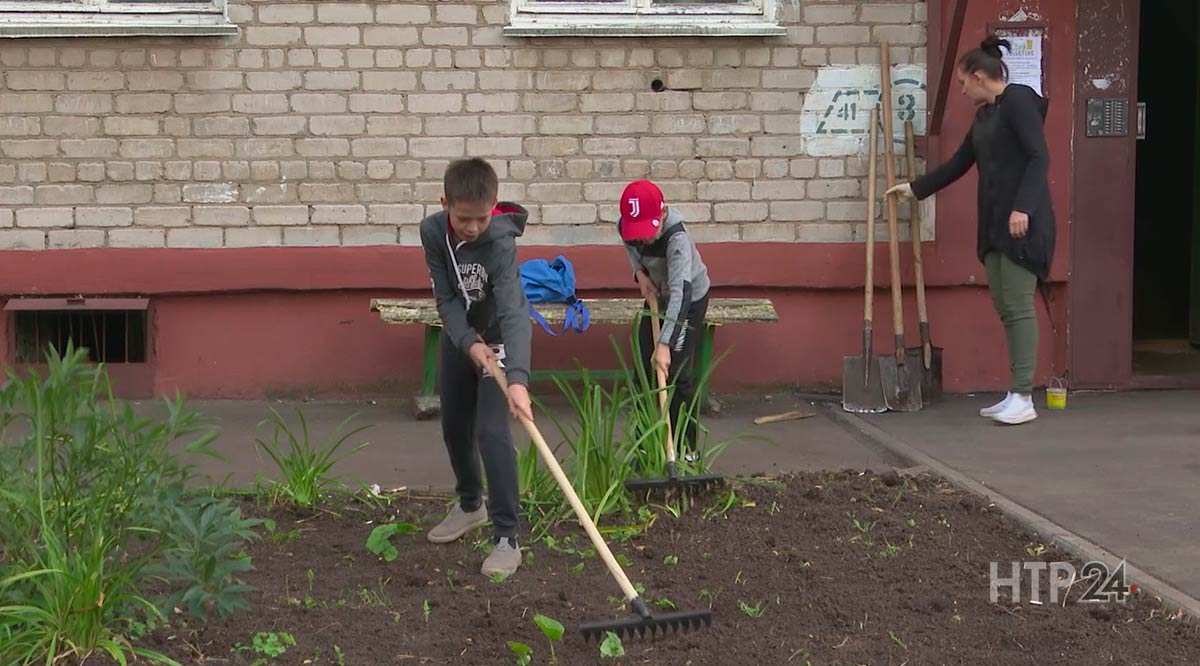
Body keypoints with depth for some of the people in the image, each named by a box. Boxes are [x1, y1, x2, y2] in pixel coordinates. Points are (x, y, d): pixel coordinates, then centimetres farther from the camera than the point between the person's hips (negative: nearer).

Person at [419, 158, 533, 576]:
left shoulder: (499, 241, -33)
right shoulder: (433, 232, -18)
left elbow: (513, 311, -44)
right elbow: (446, 297, -13)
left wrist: (518, 378, -56)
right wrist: (470, 343, -30)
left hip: (497, 339, -5)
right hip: (460, 337, 6)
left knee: (491, 431, -17)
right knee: (454, 427, 16)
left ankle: (506, 538, -12)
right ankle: (471, 505, 40)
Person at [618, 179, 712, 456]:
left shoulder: (677, 239, -39)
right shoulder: (625, 226, -20)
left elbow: (679, 293, -48)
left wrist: (664, 344, -54)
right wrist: (640, 272, -12)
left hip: (690, 300, -6)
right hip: (656, 296, 6)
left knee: (678, 373, -9)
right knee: (644, 370, 6)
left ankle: (685, 448, 3)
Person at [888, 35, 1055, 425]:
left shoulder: (1018, 101, -8)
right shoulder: (984, 115, 19)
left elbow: (1039, 157, -16)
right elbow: (959, 164, 29)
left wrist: (1023, 208, -23)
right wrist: (916, 188, 34)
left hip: (1022, 221, -9)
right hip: (994, 223, 9)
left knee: (1018, 305, -9)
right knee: (1004, 307, 7)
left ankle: (1024, 399, -8)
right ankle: (1016, 394, 10)